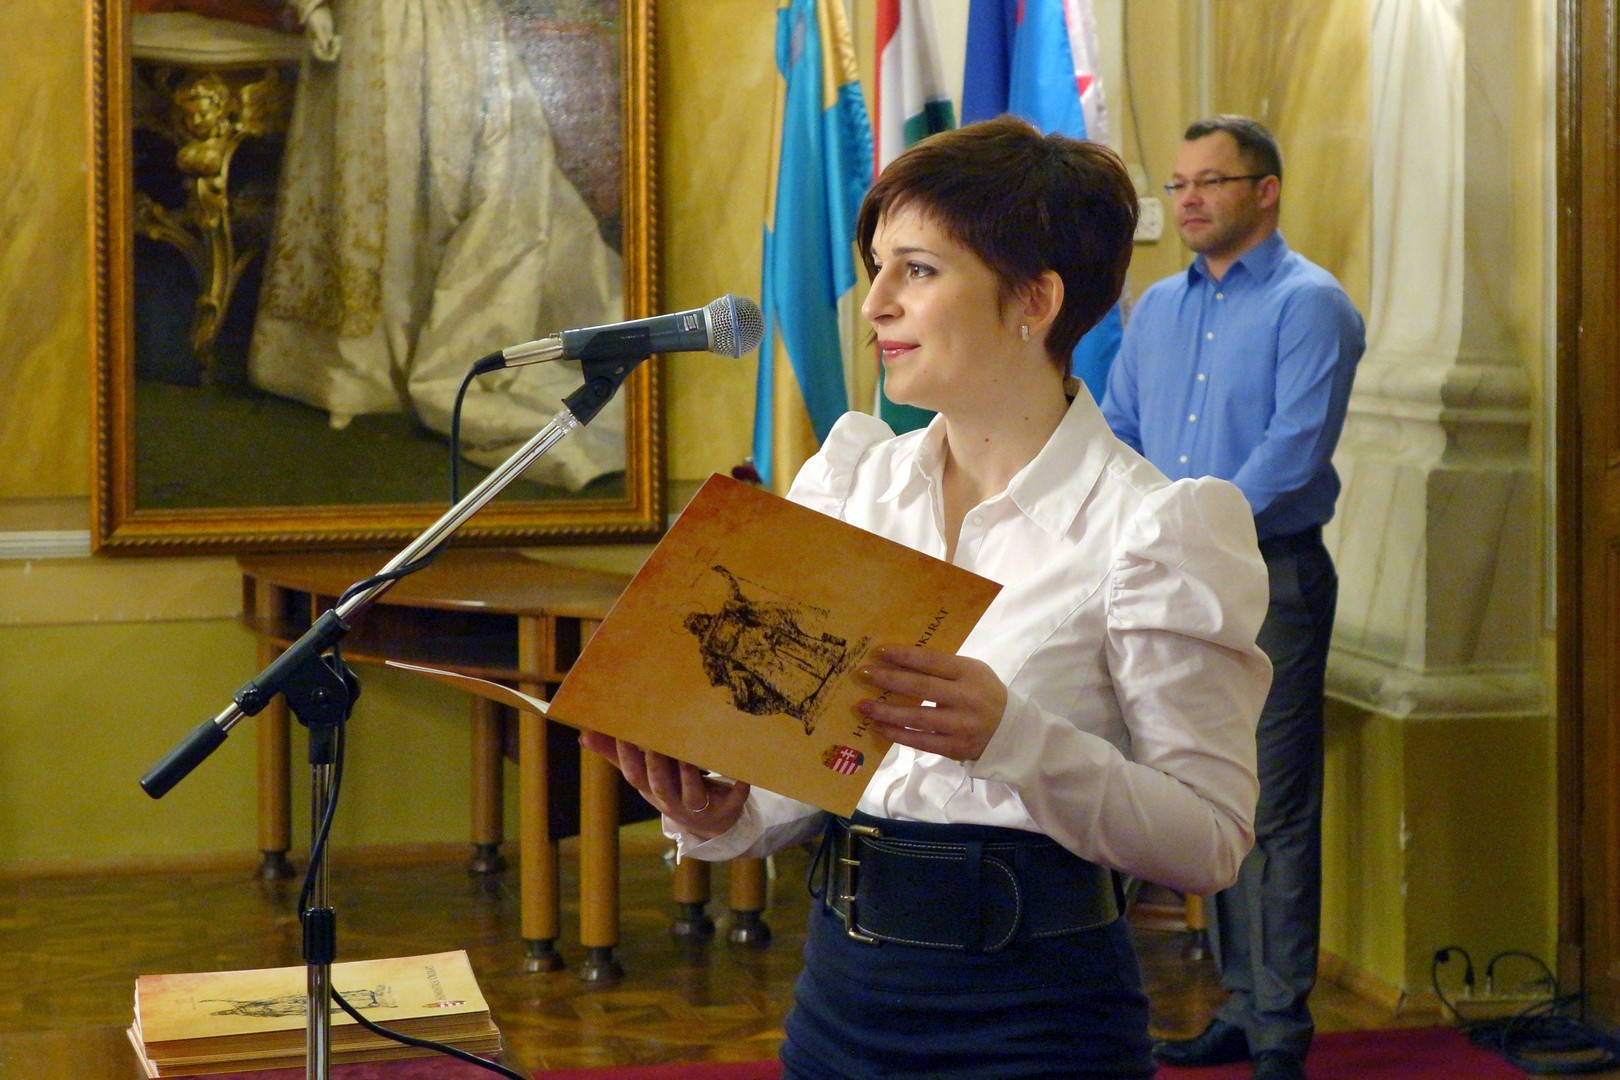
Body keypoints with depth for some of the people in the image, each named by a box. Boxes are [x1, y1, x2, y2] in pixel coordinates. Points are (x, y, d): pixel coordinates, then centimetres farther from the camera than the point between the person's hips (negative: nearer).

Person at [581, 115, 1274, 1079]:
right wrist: (721, 814, -12)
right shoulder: (850, 478, 5)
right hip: (842, 990, 5)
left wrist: (1011, 736, -27)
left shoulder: (1151, 527, -11)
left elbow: (1211, 837, -15)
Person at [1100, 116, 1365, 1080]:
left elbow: (1296, 448, -16)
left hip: (1268, 577, -7)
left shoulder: (1308, 303, -7)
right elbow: (1116, 433, 16)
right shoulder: (1157, 309, 15)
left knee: (1274, 812, -5)